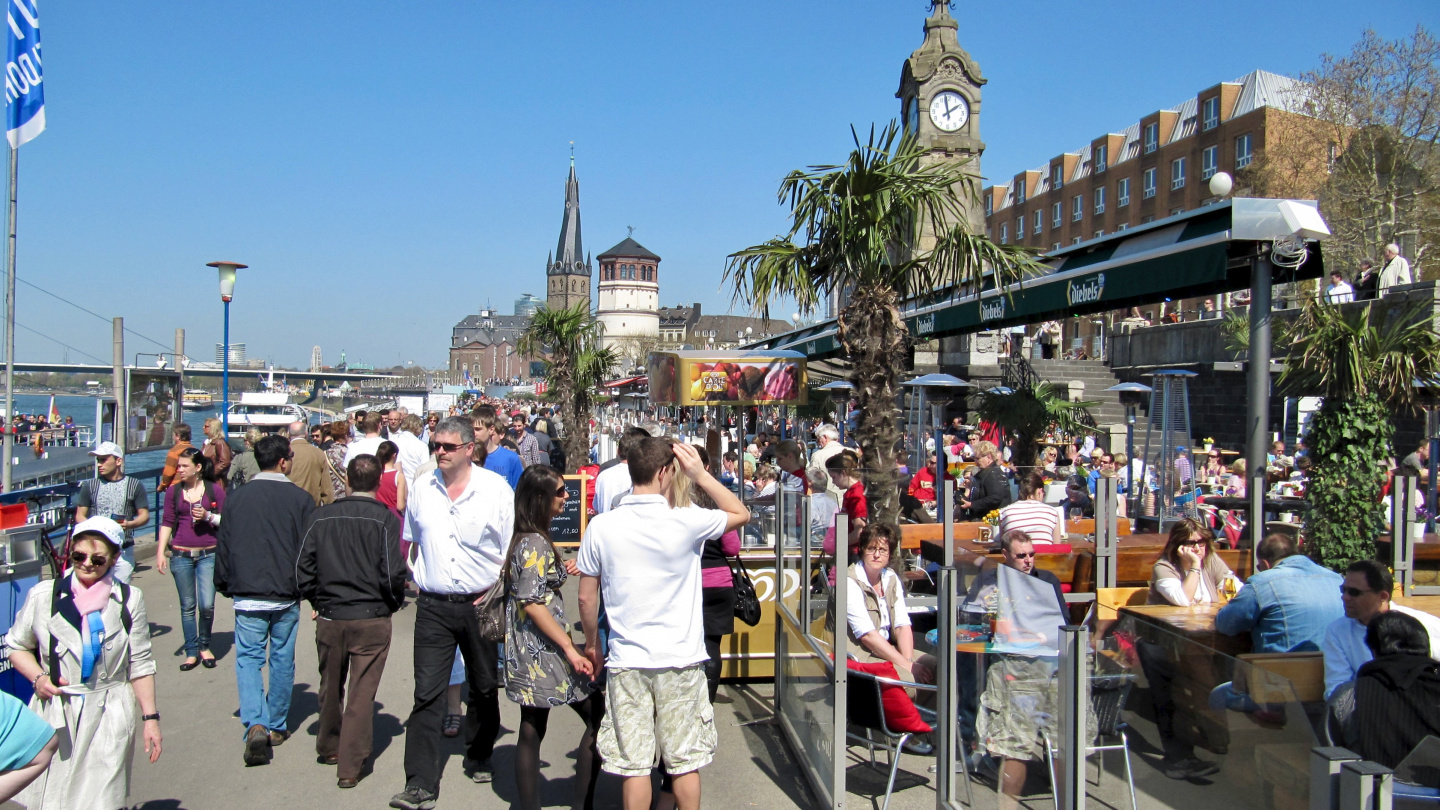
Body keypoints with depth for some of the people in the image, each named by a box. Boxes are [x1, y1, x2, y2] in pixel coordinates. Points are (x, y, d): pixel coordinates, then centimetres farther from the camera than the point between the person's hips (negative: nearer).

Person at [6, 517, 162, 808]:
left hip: (108, 719, -1)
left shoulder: (129, 600, 2)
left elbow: (140, 665, 6)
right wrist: (37, 678, -5)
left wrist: (150, 717, 4)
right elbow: (17, 646, 14)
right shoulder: (43, 596, 1)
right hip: (55, 719, 1)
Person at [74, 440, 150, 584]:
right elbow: (80, 515, 9)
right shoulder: (90, 486, 8)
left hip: (124, 551, -1)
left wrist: (130, 524, -17)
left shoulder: (135, 486, 4)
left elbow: (145, 515, 4)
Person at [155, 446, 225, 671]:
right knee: (187, 606, 7)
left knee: (207, 605, -5)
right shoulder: (173, 491, 6)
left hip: (208, 554, -2)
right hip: (180, 555, 2)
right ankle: (191, 652, 17)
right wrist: (160, 553, 1)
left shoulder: (215, 490, 0)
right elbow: (167, 523, 7)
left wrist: (208, 516, -14)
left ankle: (205, 646, 18)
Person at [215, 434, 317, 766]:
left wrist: (224, 584, 20)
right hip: (286, 595, 0)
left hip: (247, 595, 1)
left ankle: (255, 725, -13)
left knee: (248, 658, 5)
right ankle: (277, 726, 22)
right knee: (282, 660, 13)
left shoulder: (236, 498, 0)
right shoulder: (300, 499, -6)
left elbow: (223, 546, 7)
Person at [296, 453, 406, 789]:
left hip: (329, 618, 3)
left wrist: (317, 602, 16)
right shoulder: (385, 519, -11)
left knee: (331, 688, 21)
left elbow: (303, 569, 1)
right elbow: (392, 573, -14)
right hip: (372, 619, -3)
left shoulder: (320, 517, -1)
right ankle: (350, 767, 8)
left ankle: (329, 748, 39)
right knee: (362, 693, 5)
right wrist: (395, 603, 5)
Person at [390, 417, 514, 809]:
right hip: (434, 605, 1)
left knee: (484, 688, 14)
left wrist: (498, 591, -8)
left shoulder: (496, 489, -5)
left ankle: (479, 758, 35)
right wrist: (412, 580, 12)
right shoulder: (422, 488, 4)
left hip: (481, 604, -1)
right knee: (427, 693, -4)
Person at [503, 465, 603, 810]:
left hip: (526, 652, 9)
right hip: (545, 652, -9)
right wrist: (571, 649, -21)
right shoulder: (537, 544, -17)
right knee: (599, 716, 0)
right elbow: (532, 603, -21)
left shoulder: (523, 539, 11)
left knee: (532, 730, 12)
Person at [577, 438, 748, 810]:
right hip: (681, 659, -1)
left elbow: (587, 598, 2)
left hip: (626, 660, 1)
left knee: (633, 763, 9)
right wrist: (701, 476, -1)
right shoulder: (686, 521, -13)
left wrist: (591, 644, 17)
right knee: (685, 761, 13)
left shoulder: (601, 526, -6)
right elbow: (741, 513, 5)